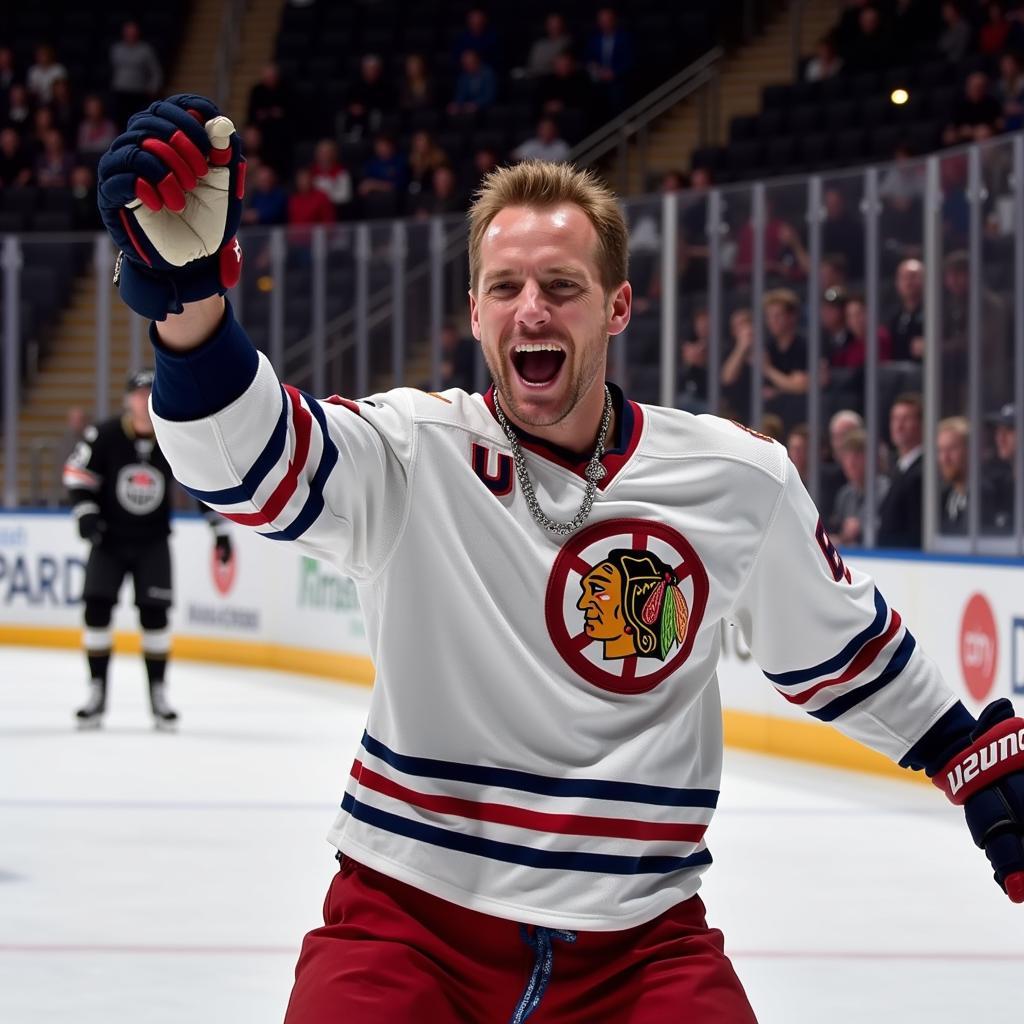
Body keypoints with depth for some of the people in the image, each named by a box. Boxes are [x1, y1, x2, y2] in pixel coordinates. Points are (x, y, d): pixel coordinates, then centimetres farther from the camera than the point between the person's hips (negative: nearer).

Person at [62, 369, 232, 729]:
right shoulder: (104, 436, -14)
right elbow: (77, 472, -6)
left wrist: (220, 529, 1)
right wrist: (85, 512, -18)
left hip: (152, 542, 1)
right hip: (108, 539, -1)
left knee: (155, 614, -5)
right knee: (97, 608, -8)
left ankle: (158, 695, 6)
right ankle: (96, 693, 1)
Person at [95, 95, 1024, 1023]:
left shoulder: (739, 481, 2)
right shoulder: (416, 453, -7)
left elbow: (839, 652, 18)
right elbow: (251, 459, -26)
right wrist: (187, 301, -44)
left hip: (638, 939, 2)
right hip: (412, 918, -2)